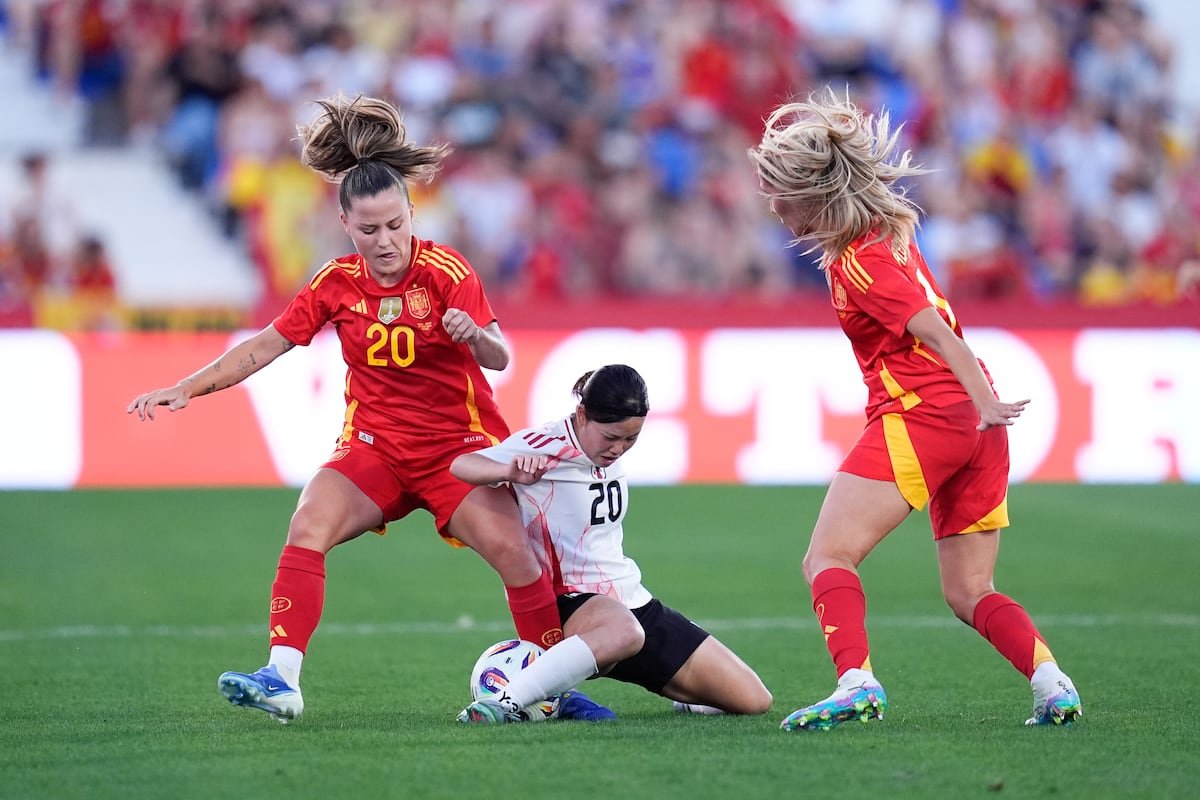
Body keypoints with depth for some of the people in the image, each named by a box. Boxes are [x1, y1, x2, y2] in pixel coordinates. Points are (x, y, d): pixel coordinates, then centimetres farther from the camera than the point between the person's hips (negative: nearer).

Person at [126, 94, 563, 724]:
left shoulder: (445, 271, -13)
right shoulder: (337, 283, -3)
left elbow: (498, 358, -21)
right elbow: (266, 345, 2)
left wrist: (473, 334, -44)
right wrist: (188, 388, -6)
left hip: (459, 446, -2)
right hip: (375, 447, 3)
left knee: (512, 550, -22)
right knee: (309, 525, -22)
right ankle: (281, 681, -25)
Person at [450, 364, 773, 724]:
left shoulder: (609, 452, 7)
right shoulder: (544, 446, -15)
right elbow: (459, 466, -27)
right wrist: (511, 471, -43)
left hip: (633, 601, 8)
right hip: (571, 603, -8)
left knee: (754, 699, 2)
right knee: (625, 631, -46)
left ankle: (688, 701, 32)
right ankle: (505, 703, -41)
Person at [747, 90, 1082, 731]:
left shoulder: (857, 261, -12)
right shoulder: (888, 226, 12)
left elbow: (934, 329, -21)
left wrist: (985, 404, -27)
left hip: (918, 415, -9)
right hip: (973, 422, 9)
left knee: (827, 560, -10)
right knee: (969, 592, 13)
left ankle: (857, 684, -28)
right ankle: (1055, 687, -3)